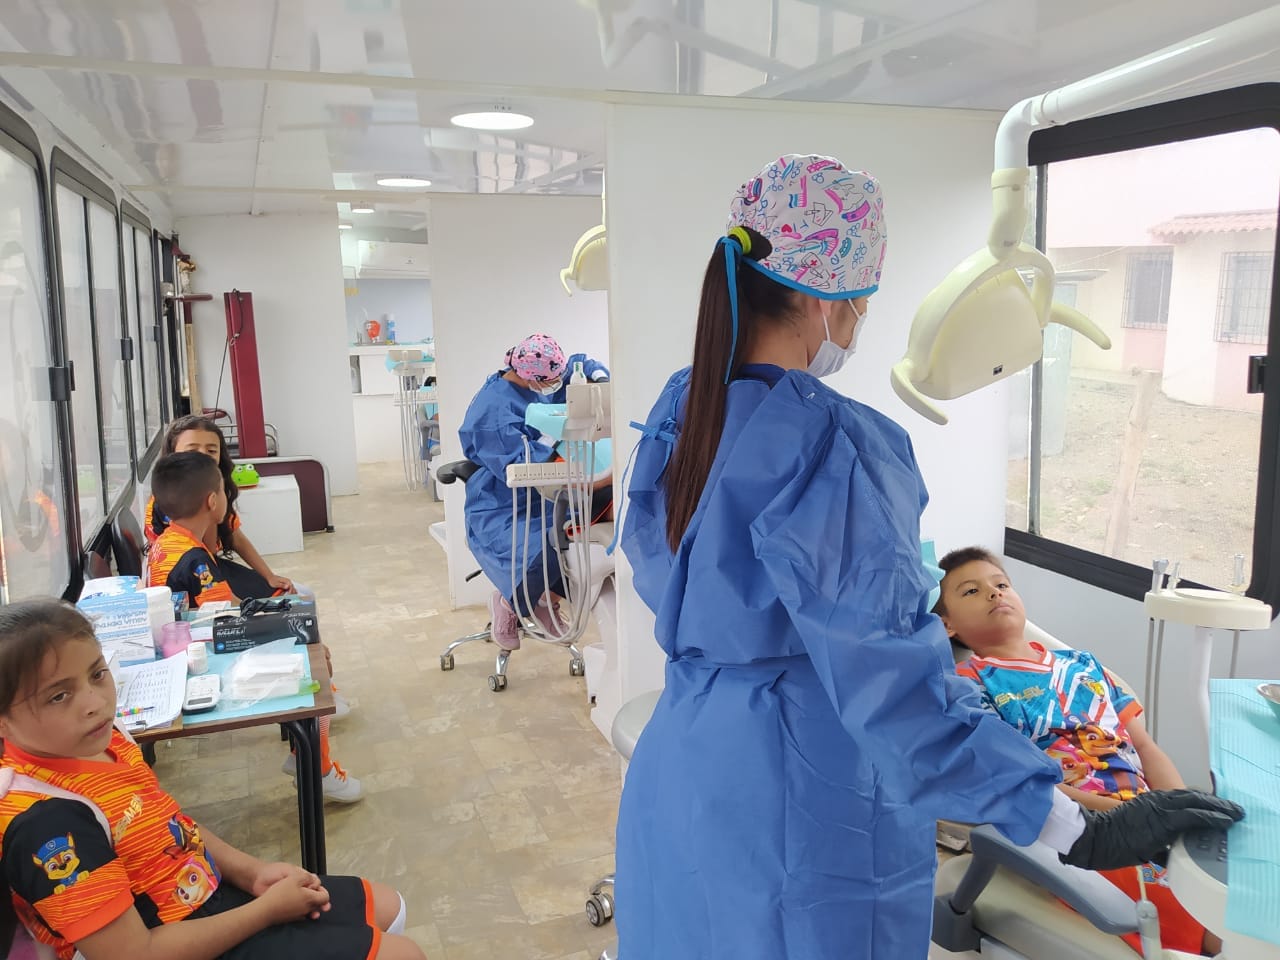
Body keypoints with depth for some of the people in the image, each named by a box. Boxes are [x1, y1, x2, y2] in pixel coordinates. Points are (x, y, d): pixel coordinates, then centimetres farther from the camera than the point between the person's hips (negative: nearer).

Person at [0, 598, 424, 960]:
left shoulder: (99, 741, -3)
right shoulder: (50, 821, -29)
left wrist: (251, 872, -1)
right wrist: (267, 908, -17)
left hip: (213, 896, 8)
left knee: (385, 907, 18)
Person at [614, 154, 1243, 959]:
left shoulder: (679, 408, 0)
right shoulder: (833, 445, -25)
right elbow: (896, 684, -28)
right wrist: (1080, 831, -22)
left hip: (679, 768, 8)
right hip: (802, 813, -7)